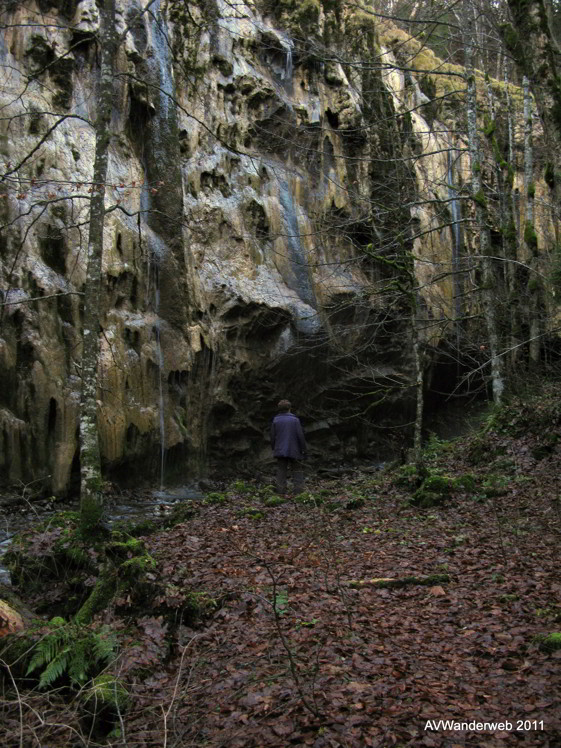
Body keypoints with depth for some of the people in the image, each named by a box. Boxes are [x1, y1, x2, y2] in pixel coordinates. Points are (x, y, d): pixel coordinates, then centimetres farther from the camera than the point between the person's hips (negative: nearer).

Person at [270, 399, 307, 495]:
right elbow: (300, 435, -7)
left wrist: (274, 448, 16)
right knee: (297, 471, 5)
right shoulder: (295, 420, -6)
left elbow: (273, 436, 5)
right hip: (294, 450, -2)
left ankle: (281, 492, 4)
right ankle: (298, 491, -1)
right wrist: (303, 449, 2)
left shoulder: (275, 420, 2)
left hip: (280, 450, 2)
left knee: (281, 471, 6)